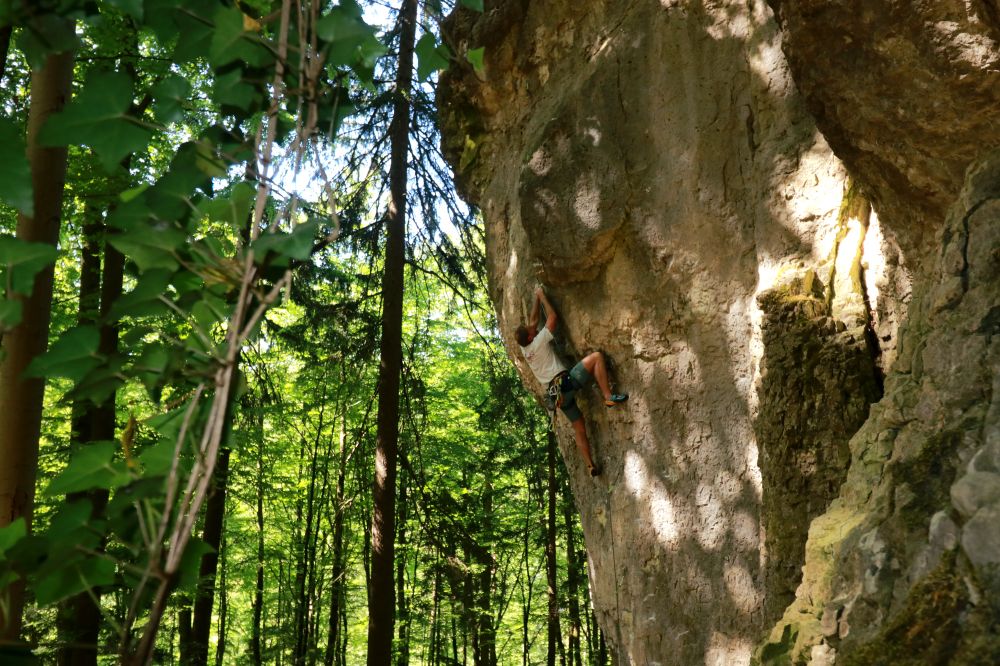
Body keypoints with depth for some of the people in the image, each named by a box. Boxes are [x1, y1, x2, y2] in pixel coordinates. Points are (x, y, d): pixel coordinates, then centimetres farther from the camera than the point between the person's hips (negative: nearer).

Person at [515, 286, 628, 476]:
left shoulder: (525, 350, 14)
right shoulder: (538, 343, -6)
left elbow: (533, 321, 25)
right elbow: (552, 317, -2)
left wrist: (536, 299, 27)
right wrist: (542, 296, 8)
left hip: (558, 393, 8)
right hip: (566, 382, -8)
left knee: (579, 430, 14)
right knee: (596, 356, -13)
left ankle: (591, 466, 9)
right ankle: (609, 396, -24)